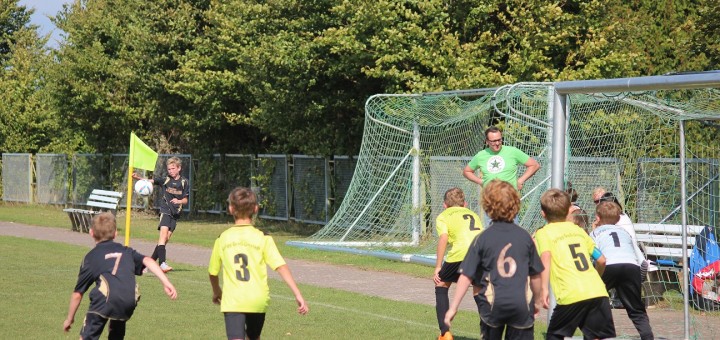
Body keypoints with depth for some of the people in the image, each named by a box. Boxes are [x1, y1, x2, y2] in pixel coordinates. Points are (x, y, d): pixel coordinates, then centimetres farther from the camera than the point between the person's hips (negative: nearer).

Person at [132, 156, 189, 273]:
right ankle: (162, 263, -31)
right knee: (164, 232, -22)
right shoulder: (165, 180, 2)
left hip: (176, 213, 3)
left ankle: (151, 261, 17)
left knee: (167, 238, 3)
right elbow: (150, 181, -8)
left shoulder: (184, 182, 5)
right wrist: (138, 177, -25)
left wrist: (179, 201, -14)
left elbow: (185, 200, 8)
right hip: (165, 210, -3)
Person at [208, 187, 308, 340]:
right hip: (258, 301, 1)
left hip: (232, 301, -1)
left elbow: (213, 272, 13)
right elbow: (281, 266, -11)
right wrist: (298, 295, -11)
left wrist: (216, 292, 33)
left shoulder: (223, 238, 3)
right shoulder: (263, 238, -1)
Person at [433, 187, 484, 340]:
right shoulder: (473, 214, 35)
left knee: (441, 285, 22)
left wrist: (438, 268, 1)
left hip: (461, 254, -4)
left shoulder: (443, 216, 21)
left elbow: (443, 237, 1)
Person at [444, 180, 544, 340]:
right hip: (521, 303, 1)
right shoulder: (524, 236, 5)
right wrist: (537, 301, 28)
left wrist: (453, 308, 2)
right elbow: (535, 274, 12)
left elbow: (466, 277, -3)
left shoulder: (482, 238, -1)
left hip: (493, 303, -1)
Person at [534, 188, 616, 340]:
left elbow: (546, 257, -13)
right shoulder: (578, 230, 22)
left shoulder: (543, 233, 8)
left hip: (571, 296, -4)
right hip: (598, 292, 4)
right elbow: (601, 260, 21)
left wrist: (544, 288, -19)